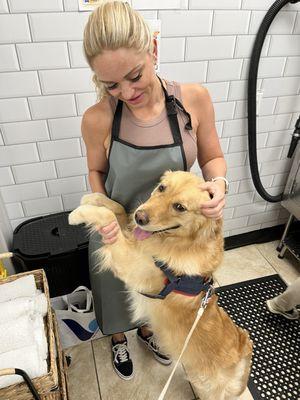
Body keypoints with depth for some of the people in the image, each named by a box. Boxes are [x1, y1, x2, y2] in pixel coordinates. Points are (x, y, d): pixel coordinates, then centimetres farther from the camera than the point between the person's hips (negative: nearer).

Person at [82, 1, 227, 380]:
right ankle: (118, 339, 63)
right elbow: (96, 171, -5)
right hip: (117, 233, -1)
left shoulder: (195, 99, -21)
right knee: (118, 293, 26)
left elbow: (212, 157, -7)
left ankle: (147, 331, 67)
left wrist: (218, 183, -28)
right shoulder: (97, 119, -24)